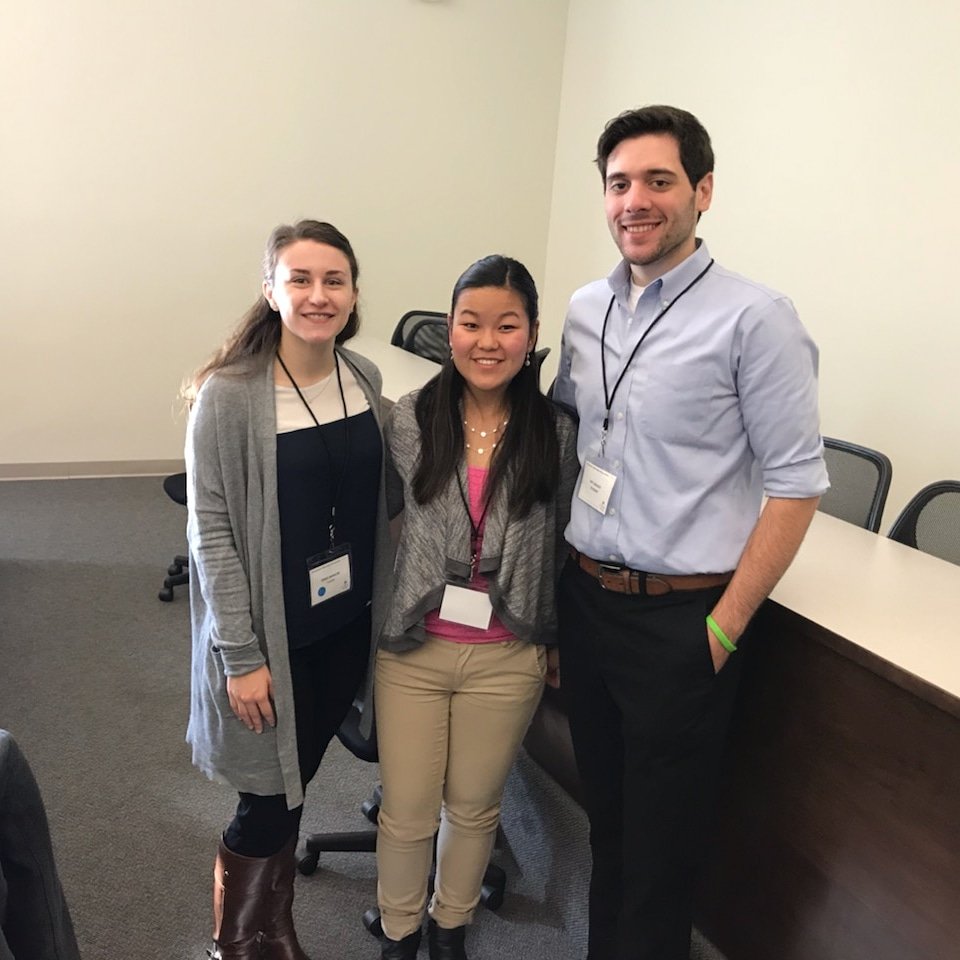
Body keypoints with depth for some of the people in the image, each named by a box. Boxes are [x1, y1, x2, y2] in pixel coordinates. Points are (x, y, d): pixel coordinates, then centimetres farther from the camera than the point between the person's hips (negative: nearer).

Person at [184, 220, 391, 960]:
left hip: (348, 623, 5)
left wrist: (386, 604, 9)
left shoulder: (366, 378, 0)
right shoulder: (229, 394, -16)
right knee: (269, 797, 10)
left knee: (295, 785, 20)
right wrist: (241, 655, -14)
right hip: (272, 633, -4)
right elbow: (210, 530, -14)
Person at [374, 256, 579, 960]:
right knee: (407, 811, 13)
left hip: (508, 659, 1)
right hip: (413, 650, 0)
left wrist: (556, 639, 8)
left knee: (475, 807, 19)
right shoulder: (410, 420, -7)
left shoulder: (558, 434, -7)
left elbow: (561, 546, 2)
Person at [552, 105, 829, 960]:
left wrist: (724, 628, -12)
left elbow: (796, 485, -13)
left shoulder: (753, 319, -13)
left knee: (661, 834, 12)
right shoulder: (585, 312, 5)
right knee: (603, 810, 23)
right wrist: (554, 579, 9)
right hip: (584, 600, 6)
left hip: (681, 617, -5)